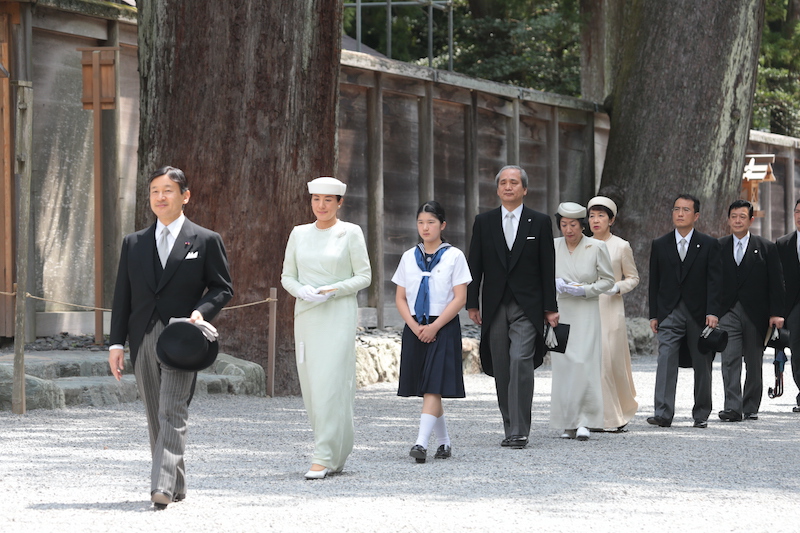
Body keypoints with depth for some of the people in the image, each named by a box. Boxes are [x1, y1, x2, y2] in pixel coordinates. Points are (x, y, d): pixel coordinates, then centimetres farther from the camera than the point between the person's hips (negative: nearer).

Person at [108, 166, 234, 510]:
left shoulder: (206, 241, 4)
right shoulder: (133, 243, 14)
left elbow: (222, 287, 4)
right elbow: (122, 296, 12)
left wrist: (202, 312, -15)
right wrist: (117, 342, 5)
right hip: (143, 339, 5)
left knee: (172, 413, -16)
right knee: (155, 417, 9)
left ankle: (162, 487, -24)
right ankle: (176, 486, 19)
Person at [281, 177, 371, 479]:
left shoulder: (350, 233, 0)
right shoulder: (299, 234, 11)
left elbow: (364, 276, 0)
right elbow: (287, 276, 13)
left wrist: (334, 290, -14)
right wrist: (301, 290, -8)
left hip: (338, 315, -5)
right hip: (306, 315, 5)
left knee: (329, 385, -13)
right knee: (310, 385, 5)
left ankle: (324, 458, -14)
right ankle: (337, 454, 18)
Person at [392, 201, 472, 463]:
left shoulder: (454, 256, -1)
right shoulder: (409, 257, 10)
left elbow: (460, 297, -6)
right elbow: (400, 297, 9)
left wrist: (434, 326, -13)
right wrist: (414, 326, -6)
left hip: (443, 328, -4)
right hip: (415, 328, 4)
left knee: (433, 387, -13)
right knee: (428, 389, 8)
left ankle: (422, 443, -23)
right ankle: (444, 442, 20)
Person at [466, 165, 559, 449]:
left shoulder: (540, 222, 4)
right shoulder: (484, 222, 9)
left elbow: (548, 267, 3)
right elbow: (475, 265, 9)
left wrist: (550, 307, 0)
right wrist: (472, 304, 3)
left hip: (527, 308, -3)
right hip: (495, 307, 3)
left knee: (521, 362, -16)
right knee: (501, 369, 4)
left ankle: (519, 431, -15)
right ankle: (510, 428, 13)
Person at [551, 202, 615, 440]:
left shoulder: (596, 247, -2)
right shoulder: (552, 247, 5)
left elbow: (608, 280, 4)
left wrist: (584, 290, -12)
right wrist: (555, 284, -6)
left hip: (586, 312, -3)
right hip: (559, 313, 3)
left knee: (583, 364, -14)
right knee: (562, 366, 0)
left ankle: (584, 421, -11)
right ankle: (568, 423, 7)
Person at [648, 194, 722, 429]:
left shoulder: (709, 244, 4)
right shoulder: (660, 245, 10)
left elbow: (714, 281, -2)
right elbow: (654, 283, 10)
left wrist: (712, 312, -12)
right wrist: (653, 314, 4)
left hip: (699, 314, 0)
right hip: (669, 312, 0)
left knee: (702, 365, 6)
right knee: (666, 361, -14)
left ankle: (701, 415, 17)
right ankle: (663, 414, -20)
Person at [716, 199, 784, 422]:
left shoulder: (766, 248, 4)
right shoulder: (718, 247, 8)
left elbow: (776, 283, 2)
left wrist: (776, 313, -6)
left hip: (756, 314, 0)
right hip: (728, 312, 0)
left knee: (754, 364, 6)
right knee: (730, 360, -12)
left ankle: (750, 408, 16)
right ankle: (732, 408, -16)